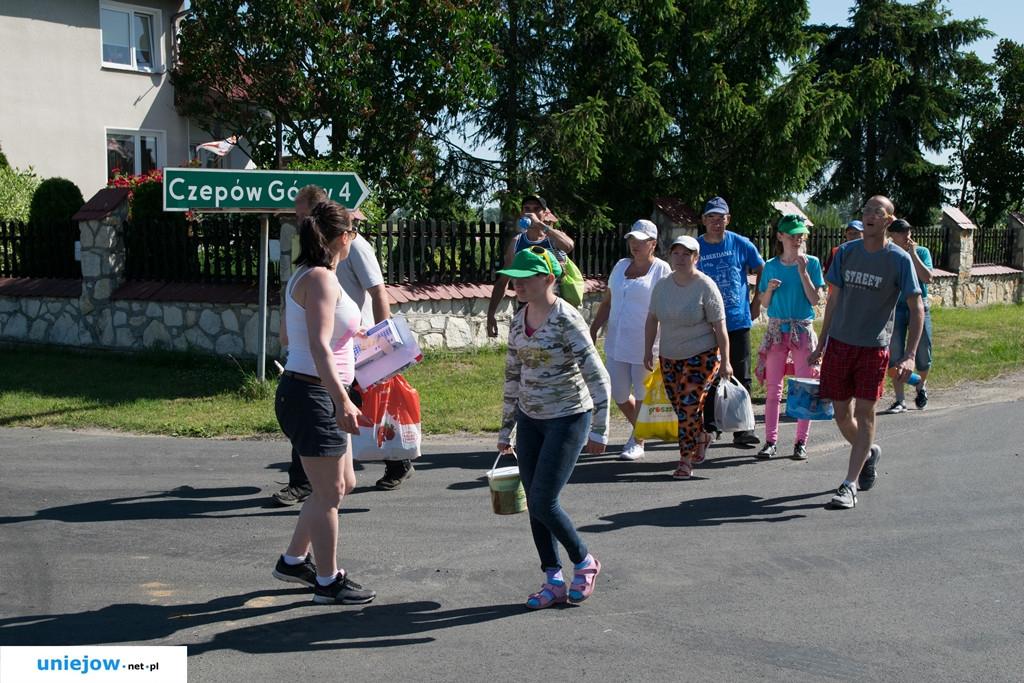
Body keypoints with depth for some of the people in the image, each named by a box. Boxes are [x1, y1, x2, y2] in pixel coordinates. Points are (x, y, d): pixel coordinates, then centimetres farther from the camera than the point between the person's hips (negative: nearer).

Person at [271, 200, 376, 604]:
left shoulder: (304, 276, 14)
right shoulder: (321, 278, -17)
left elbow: (289, 333, 26)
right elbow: (318, 345, -28)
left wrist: (346, 334, 36)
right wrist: (343, 401, -36)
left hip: (313, 394, 10)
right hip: (312, 395, -10)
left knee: (343, 484, 20)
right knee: (328, 494, 2)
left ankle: (293, 561, 31)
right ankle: (328, 582, 15)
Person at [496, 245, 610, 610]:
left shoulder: (567, 320, -17)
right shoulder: (518, 320, 5)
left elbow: (597, 376, -16)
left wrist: (598, 430, -16)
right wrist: (506, 428, 17)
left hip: (568, 419, -7)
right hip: (530, 419, 7)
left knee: (542, 502, -9)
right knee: (534, 503, 6)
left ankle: (584, 562, 14)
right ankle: (554, 580, 18)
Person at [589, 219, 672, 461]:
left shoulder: (662, 270, -6)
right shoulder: (621, 266, 12)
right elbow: (607, 302, 17)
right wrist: (593, 330, 12)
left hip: (646, 344, -6)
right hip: (616, 342, 6)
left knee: (642, 395, 3)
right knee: (618, 394, 9)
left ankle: (638, 443, 16)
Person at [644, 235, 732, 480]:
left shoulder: (706, 287, -11)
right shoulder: (662, 285, 3)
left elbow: (719, 326, -11)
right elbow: (652, 319, 14)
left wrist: (725, 361, -12)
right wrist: (648, 350, 9)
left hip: (702, 356, -5)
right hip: (669, 358, 5)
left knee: (689, 406, -11)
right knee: (680, 406, 9)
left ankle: (685, 461, -2)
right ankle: (701, 437, 38)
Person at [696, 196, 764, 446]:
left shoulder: (741, 244, -1)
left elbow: (762, 270, 13)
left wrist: (757, 302, 9)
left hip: (738, 322, 0)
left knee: (741, 378, 2)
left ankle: (742, 430, 6)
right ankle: (708, 426, 15)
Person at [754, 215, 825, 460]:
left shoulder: (811, 263, 1)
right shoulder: (771, 266, 7)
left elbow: (815, 300, -6)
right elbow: (765, 303, 10)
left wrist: (803, 272, -13)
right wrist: (770, 289, -10)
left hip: (803, 331, -2)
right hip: (776, 330, 2)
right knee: (773, 388, 1)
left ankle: (801, 442, 8)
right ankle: (770, 440, 7)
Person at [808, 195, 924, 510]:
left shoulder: (899, 259, -6)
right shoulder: (846, 252, 4)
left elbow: (917, 309, -6)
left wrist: (909, 355, -15)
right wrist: (820, 345, 12)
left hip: (874, 348, -3)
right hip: (839, 343, 3)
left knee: (865, 414, -7)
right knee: (841, 415, 7)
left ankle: (849, 485, -3)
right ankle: (869, 453, 36)